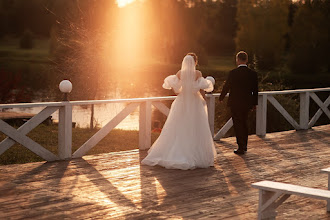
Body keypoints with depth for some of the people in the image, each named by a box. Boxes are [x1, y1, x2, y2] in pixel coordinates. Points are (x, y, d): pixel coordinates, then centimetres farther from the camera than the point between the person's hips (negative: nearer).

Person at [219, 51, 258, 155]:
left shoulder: (233, 73, -14)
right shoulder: (253, 73, -2)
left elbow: (226, 87, -3)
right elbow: (255, 90, 5)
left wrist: (221, 98, 13)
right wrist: (254, 103, 17)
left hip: (235, 103, -4)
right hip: (247, 103, 5)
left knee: (238, 125, 2)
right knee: (244, 124, 19)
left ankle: (241, 147, 2)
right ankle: (244, 145, 28)